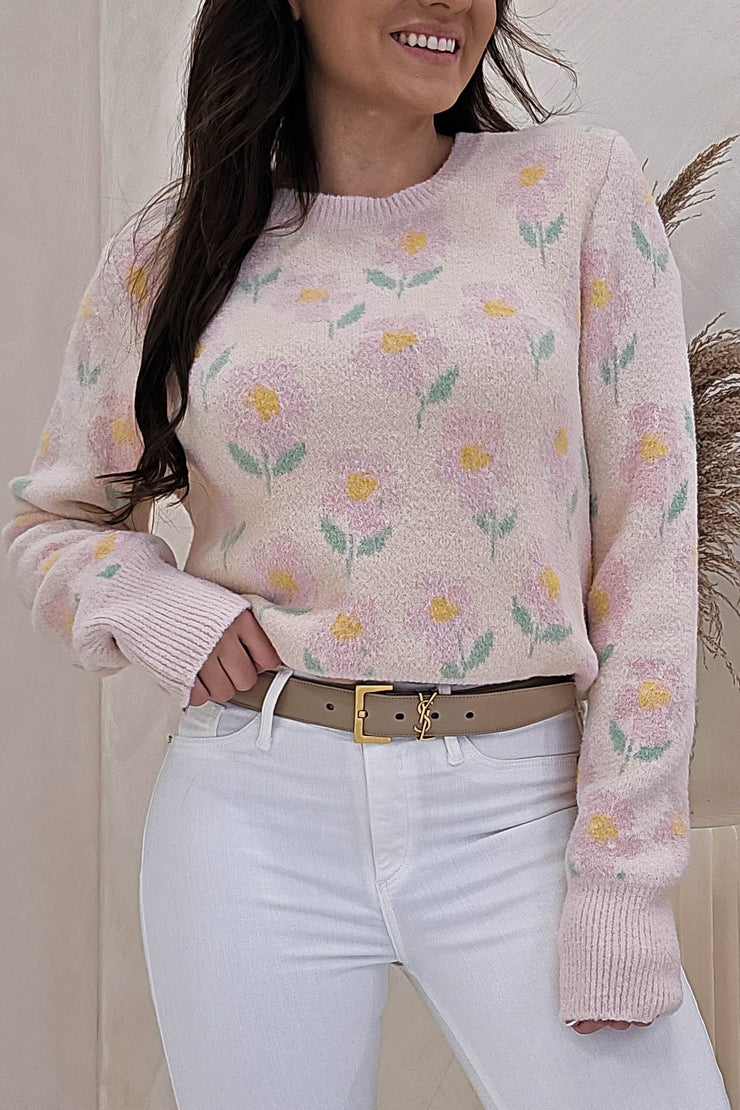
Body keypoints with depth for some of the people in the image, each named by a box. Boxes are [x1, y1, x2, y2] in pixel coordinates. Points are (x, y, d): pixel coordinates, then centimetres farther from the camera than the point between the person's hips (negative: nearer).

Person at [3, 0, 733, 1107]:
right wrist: (158, 610, -6)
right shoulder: (166, 260, 6)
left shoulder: (579, 184, 2)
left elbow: (649, 529, -2)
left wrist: (622, 877, -7)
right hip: (258, 809, 1)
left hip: (526, 806, -1)